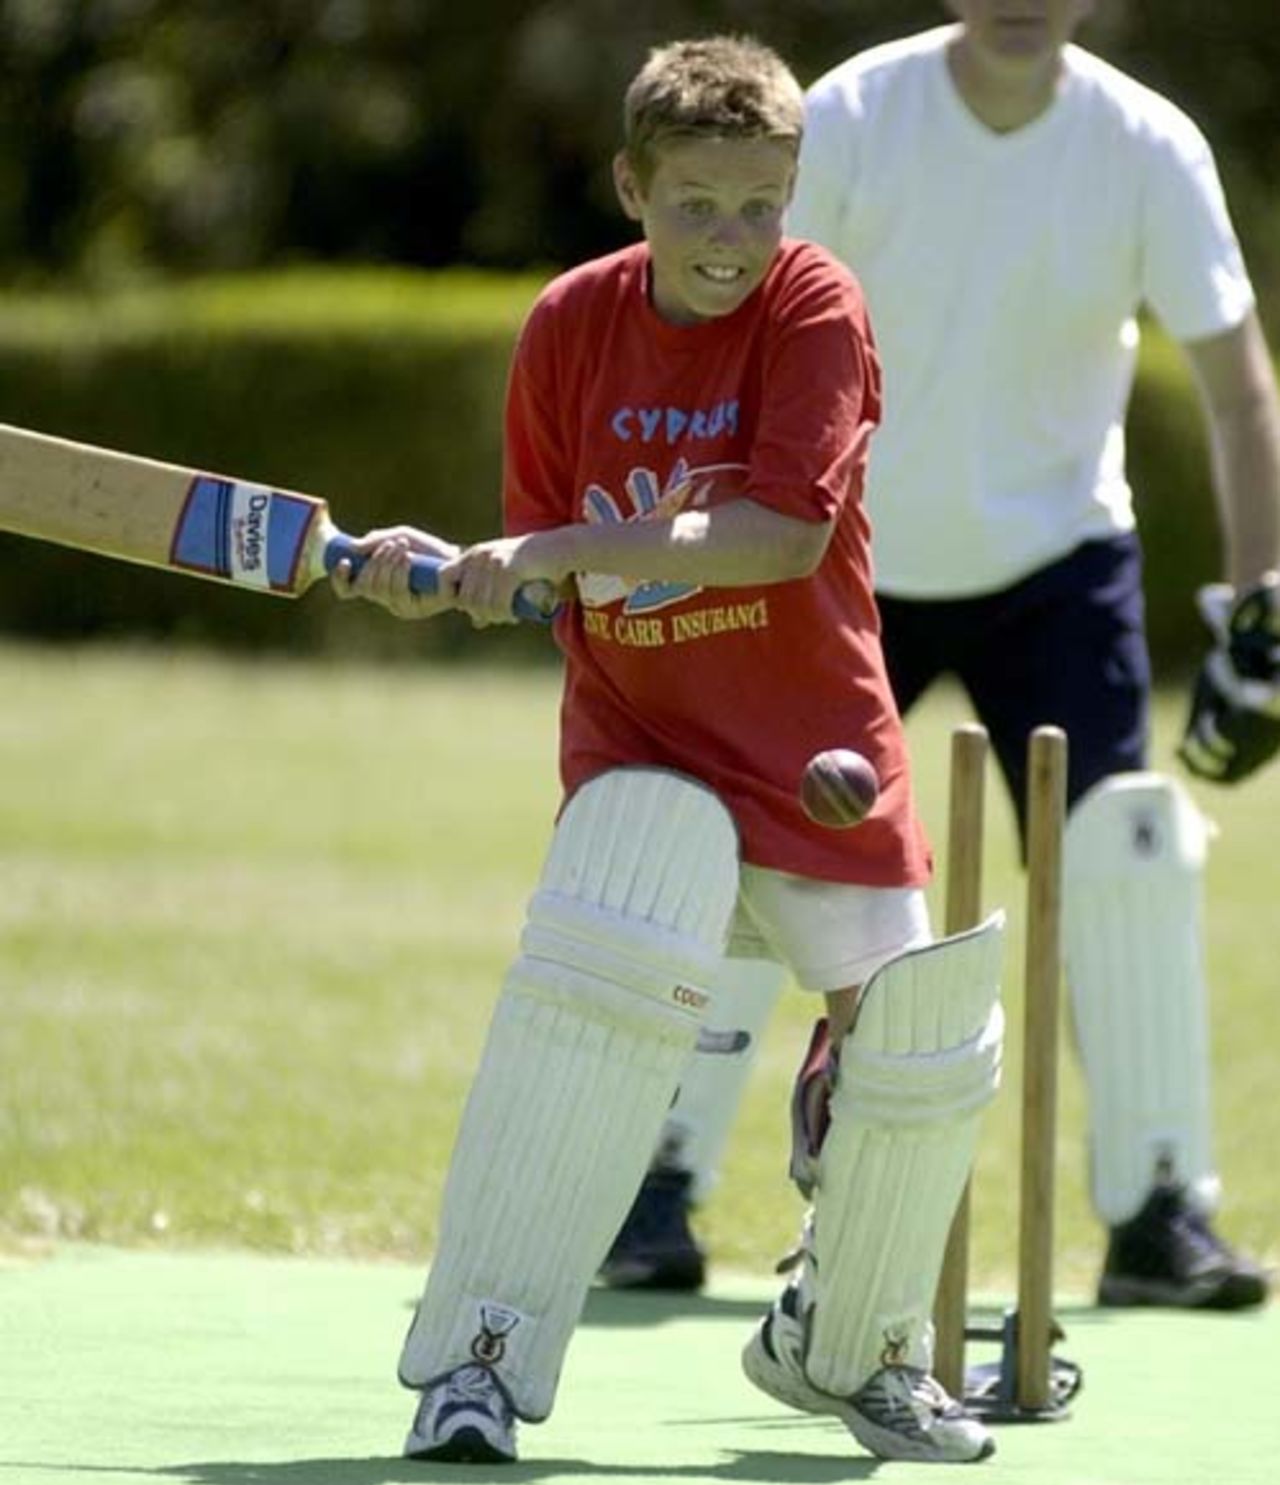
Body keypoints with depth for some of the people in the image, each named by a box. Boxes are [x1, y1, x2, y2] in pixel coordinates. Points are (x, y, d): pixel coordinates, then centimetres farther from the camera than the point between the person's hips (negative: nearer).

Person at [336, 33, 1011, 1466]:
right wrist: (440, 572, -18)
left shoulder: (815, 306, -11)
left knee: (924, 1047, 0)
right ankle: (477, 1357, -24)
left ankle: (849, 1343, 30)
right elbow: (544, 569, 4)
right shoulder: (572, 325, -2)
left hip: (817, 744, 0)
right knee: (597, 964, -28)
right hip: (640, 740, 0)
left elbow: (787, 534, -24)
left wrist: (559, 553, -29)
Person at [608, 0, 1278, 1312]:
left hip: (1056, 553, 0)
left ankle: (1158, 1214, -1)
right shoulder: (852, 118, -14)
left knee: (1123, 856, -11)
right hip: (851, 553, 0)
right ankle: (656, 1192, 12)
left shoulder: (1150, 149, -12)